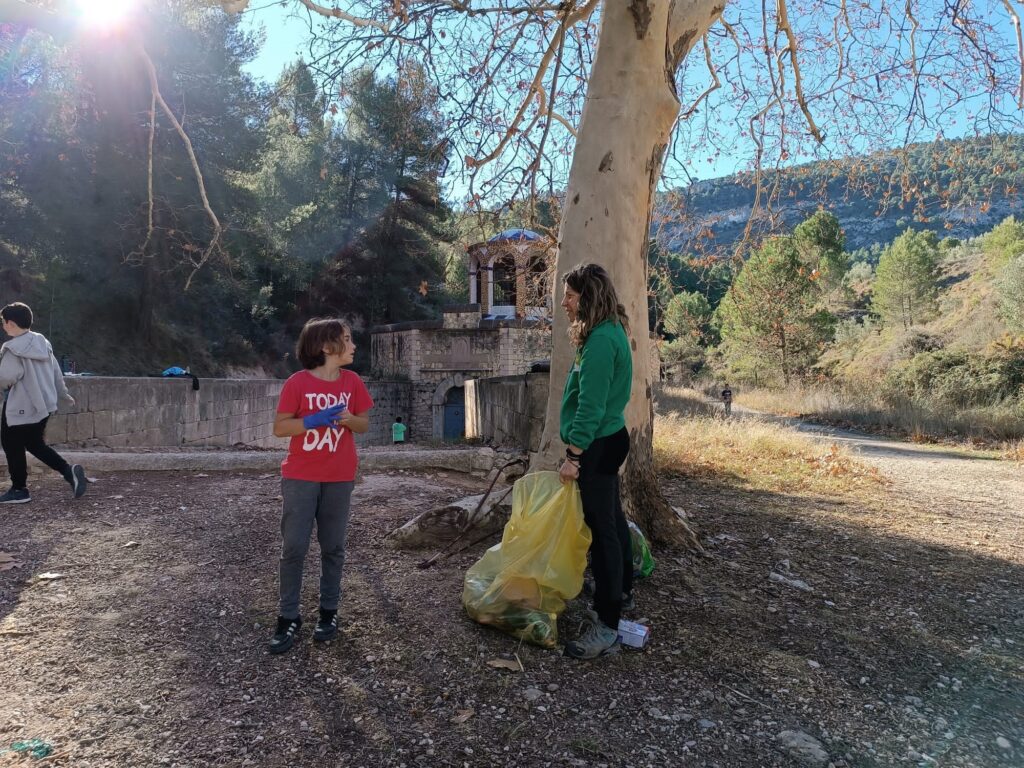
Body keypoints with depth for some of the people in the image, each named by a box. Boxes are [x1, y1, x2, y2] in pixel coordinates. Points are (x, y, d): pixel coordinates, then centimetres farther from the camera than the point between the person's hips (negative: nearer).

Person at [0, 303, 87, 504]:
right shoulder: (43, 343, 7)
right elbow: (56, 372, 13)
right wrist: (63, 395, 24)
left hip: (21, 407, -8)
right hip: (43, 404, 8)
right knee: (35, 444, 19)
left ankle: (19, 490, 15)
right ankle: (69, 471, 2)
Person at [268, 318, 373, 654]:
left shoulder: (352, 381, 2)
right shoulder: (298, 382, -9)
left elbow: (364, 424, 9)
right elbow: (279, 427, -7)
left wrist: (349, 419, -13)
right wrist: (314, 420, -22)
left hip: (339, 478, 3)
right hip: (300, 476, -3)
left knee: (333, 547, 10)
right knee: (293, 547, 1)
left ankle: (329, 611, 23)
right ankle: (289, 617, 13)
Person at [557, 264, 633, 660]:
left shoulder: (601, 340, -21)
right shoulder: (609, 332, 12)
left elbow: (591, 405, -24)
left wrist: (573, 455, -20)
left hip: (598, 445, -11)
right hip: (608, 439, 11)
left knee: (602, 528, -7)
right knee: (612, 518, 21)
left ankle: (607, 627, -1)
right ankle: (622, 590, 39)